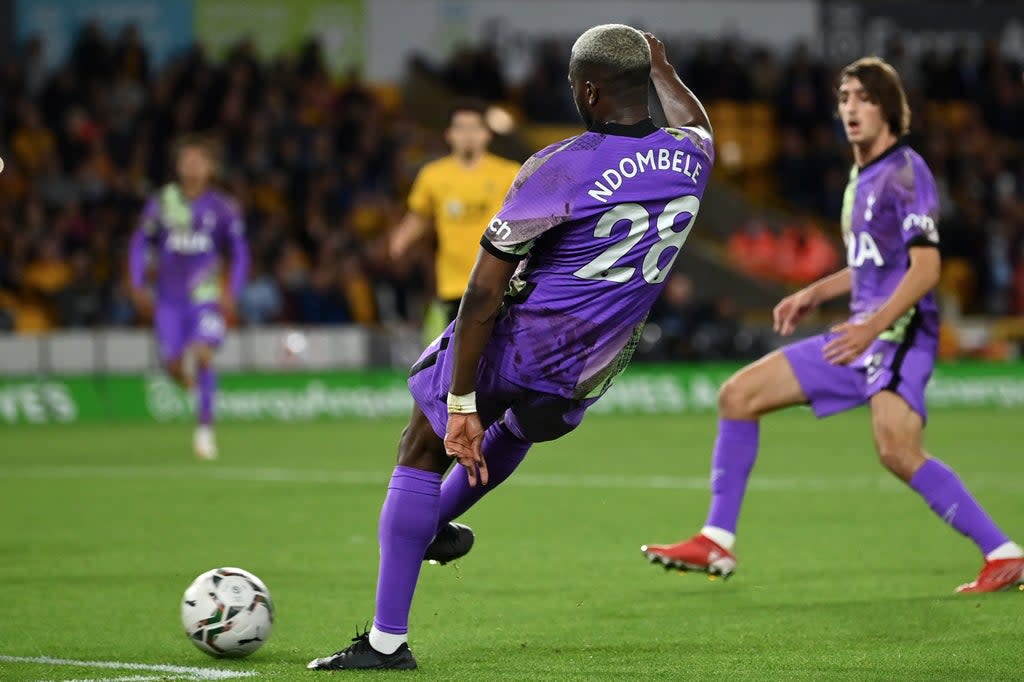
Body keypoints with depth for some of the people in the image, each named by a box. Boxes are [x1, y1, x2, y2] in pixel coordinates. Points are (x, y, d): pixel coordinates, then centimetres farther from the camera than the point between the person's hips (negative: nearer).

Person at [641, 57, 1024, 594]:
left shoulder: (905, 171, -9)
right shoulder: (860, 177, 18)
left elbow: (925, 267, -17)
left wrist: (873, 326, -25)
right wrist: (815, 293, 24)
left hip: (901, 331, -10)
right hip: (862, 334, 10)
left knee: (897, 451, -30)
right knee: (738, 395, 6)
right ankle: (715, 543, 8)